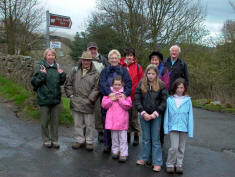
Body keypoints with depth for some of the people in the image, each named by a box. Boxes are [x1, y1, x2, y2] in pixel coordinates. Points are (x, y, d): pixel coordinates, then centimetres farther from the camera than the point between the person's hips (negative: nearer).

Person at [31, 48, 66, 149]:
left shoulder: (57, 66, 8)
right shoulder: (40, 66, -6)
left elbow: (61, 82, 14)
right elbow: (34, 82, -10)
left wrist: (62, 74, -3)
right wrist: (42, 74, -22)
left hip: (56, 98, 4)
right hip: (44, 98, -4)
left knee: (55, 121, 12)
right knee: (45, 121, 8)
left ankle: (54, 140, 23)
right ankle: (46, 140, 22)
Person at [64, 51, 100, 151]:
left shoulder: (95, 73, 0)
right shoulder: (75, 70, 8)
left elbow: (96, 88, -3)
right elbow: (68, 84, 13)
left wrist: (91, 99, -10)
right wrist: (71, 95, 4)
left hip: (88, 103, -3)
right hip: (76, 103, 3)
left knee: (89, 124, 5)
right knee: (78, 123, 12)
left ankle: (89, 142, 18)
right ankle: (79, 140, 24)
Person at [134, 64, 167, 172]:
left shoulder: (161, 85, -3)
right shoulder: (141, 85, 0)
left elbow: (164, 101, -5)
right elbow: (136, 100, -2)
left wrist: (155, 113, -13)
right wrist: (143, 113, -11)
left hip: (156, 116, -2)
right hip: (144, 115, 2)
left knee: (155, 139, 2)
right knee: (145, 138, 13)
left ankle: (157, 163, 9)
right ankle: (144, 158, 27)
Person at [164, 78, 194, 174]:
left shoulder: (187, 100, -1)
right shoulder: (170, 100, -2)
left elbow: (190, 116, 1)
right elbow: (167, 114, 3)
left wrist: (190, 130, -1)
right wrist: (166, 128, 1)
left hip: (184, 127, 1)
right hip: (173, 127, -1)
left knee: (181, 148, 11)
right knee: (174, 147, -9)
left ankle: (179, 164, 27)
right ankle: (170, 164, 11)